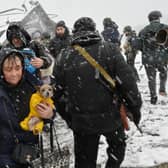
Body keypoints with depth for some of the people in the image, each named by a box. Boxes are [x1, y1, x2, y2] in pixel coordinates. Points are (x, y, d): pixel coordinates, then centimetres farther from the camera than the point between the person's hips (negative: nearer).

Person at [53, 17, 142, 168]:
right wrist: (135, 107, 1)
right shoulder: (110, 50, -11)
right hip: (111, 116, -1)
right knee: (117, 145, 30)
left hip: (81, 121, 2)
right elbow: (128, 82, -13)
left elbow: (58, 93, 1)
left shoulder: (63, 57, -5)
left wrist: (68, 117, 15)